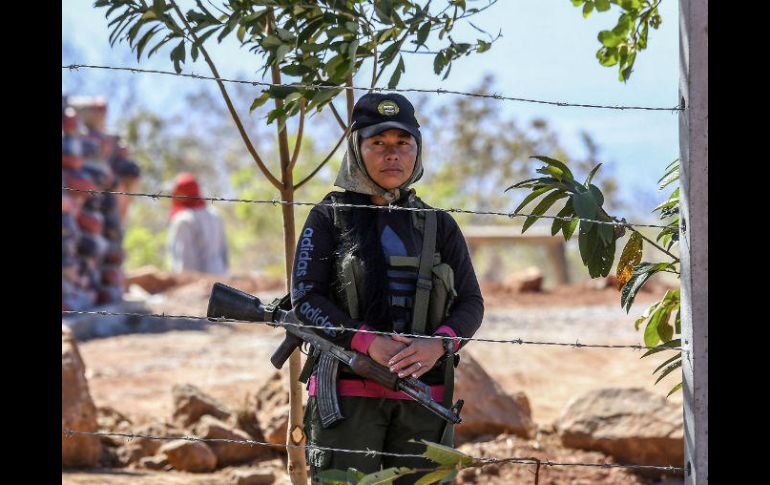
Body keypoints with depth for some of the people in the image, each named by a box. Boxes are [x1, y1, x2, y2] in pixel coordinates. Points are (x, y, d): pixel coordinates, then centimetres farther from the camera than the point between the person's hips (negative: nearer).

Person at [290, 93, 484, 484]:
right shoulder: (330, 218, 6)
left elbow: (471, 303, 10)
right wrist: (368, 343, -16)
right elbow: (306, 300, -2)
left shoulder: (439, 227, 15)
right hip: (347, 394, -3)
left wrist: (438, 345, -12)